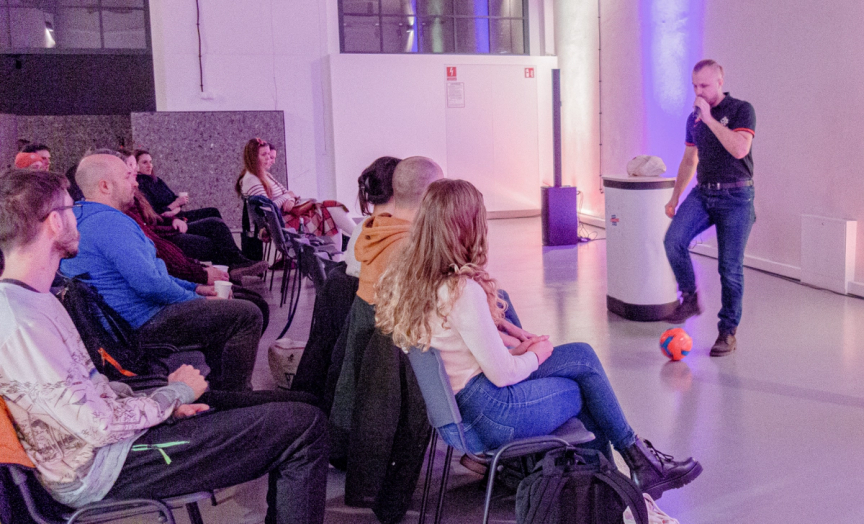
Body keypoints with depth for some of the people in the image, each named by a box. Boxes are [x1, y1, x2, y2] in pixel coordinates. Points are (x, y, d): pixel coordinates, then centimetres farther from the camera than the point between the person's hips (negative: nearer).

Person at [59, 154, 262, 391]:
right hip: (144, 323, -11)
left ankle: (221, 390, 27)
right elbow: (149, 283, -29)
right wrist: (196, 299, -11)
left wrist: (195, 288, 14)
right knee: (247, 315, -14)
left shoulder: (86, 219, 16)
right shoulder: (110, 222, -21)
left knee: (219, 312, 27)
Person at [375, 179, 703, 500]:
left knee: (584, 355, 13)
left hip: (453, 399, 8)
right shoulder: (464, 290, -27)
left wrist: (510, 342, 5)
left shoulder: (405, 276, -1)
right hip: (488, 413, -8)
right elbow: (503, 374, -20)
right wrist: (535, 354, 0)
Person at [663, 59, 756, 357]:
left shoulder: (741, 110, -5)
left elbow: (740, 149, -21)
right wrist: (675, 197, 21)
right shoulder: (694, 118, 12)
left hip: (735, 197, -5)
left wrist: (710, 119, -18)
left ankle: (728, 332, 10)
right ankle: (690, 298, -1)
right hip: (702, 193, 5)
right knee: (673, 240, -21)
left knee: (730, 267, -2)